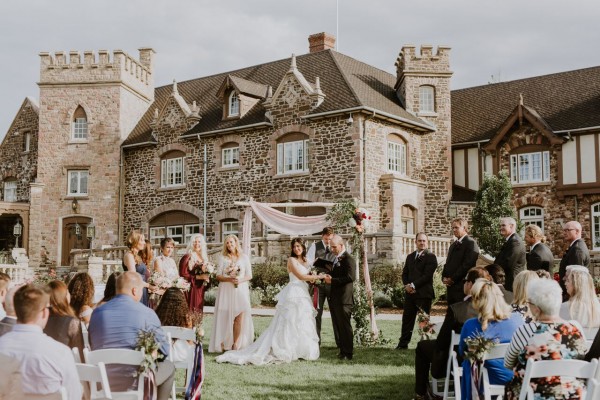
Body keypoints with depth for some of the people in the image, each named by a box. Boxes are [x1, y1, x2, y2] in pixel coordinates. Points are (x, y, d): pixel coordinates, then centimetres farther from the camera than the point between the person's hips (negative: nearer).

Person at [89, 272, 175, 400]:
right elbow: (164, 350, -4)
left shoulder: (97, 312, 1)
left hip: (100, 383, 5)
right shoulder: (147, 314, -11)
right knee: (168, 367, 24)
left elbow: (93, 347, 14)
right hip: (134, 382, -5)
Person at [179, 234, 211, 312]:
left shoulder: (204, 257, 15)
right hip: (191, 291, -7)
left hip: (200, 290, 7)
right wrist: (198, 277, -15)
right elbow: (183, 275, -12)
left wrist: (206, 277, 2)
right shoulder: (187, 258, -7)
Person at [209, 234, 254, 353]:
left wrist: (240, 280, -11)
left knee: (239, 317, -9)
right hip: (226, 291, 0)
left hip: (241, 290, 0)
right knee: (226, 318, -4)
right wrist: (229, 279, -14)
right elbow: (218, 276, 4)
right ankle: (224, 344, 0)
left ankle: (236, 345, -4)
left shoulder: (244, 257, 10)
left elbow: (249, 275, 8)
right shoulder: (223, 258, 9)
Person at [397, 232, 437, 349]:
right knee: (407, 319, 8)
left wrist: (413, 285, -15)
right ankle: (403, 343, 15)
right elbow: (405, 273, 16)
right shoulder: (410, 256, 18)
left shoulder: (431, 257, -4)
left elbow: (427, 275, -13)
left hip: (424, 294, -6)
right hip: (410, 293, 6)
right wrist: (407, 285, -3)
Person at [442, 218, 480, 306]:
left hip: (462, 286, -8)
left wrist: (452, 279, -14)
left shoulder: (471, 243, -7)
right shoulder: (453, 245, 22)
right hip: (450, 287, 8)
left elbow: (467, 265, -16)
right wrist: (444, 277, 4)